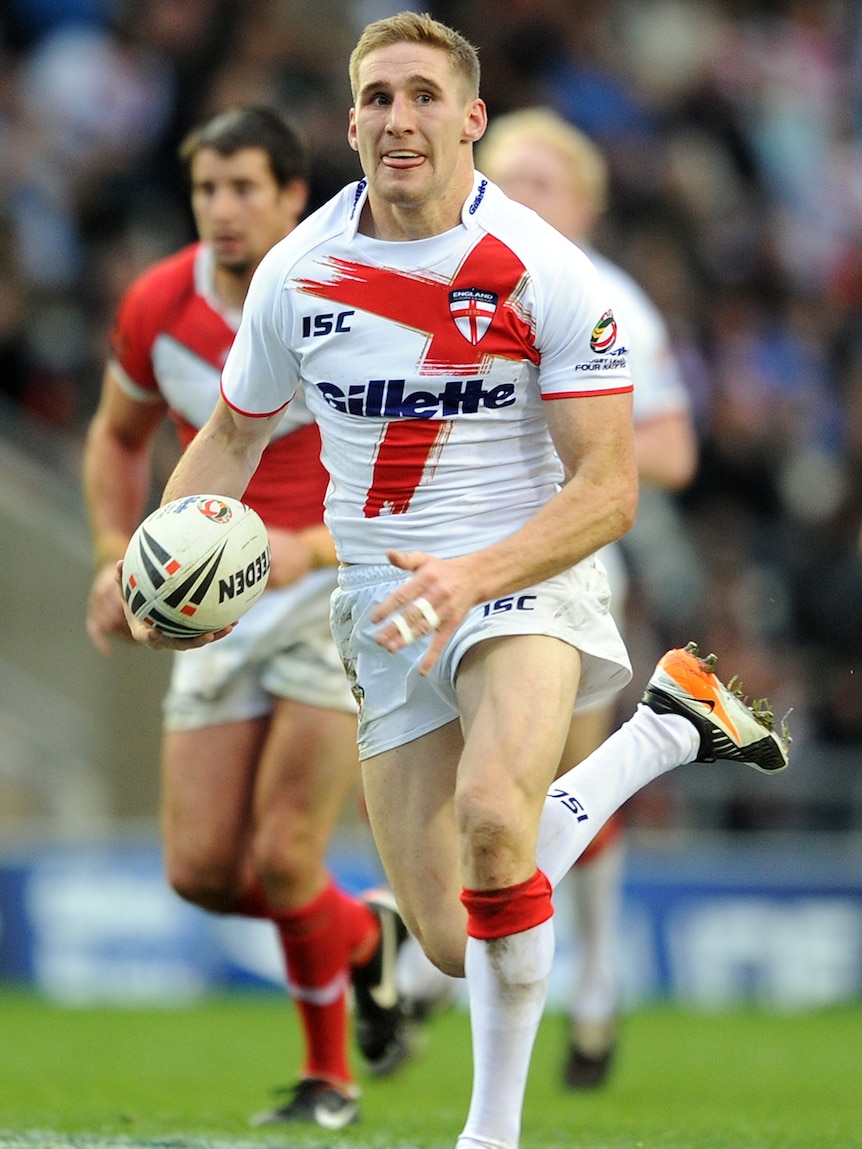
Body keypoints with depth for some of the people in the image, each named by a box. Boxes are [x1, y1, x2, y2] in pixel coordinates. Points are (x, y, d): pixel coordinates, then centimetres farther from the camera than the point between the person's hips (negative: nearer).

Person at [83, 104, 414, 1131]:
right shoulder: (157, 307, -4)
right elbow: (118, 435, 16)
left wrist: (310, 548, -28)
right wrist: (117, 558, 0)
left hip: (346, 594, -5)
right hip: (221, 610, 5)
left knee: (280, 861, -14)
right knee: (201, 872, -2)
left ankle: (329, 1075, 12)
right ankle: (366, 936, 30)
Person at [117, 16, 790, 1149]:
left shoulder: (550, 278, -13)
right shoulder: (297, 272, -1)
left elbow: (608, 490, -15)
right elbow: (232, 435, 15)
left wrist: (472, 575, -31)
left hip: (526, 577, -5)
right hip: (387, 607, 5)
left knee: (492, 813, -36)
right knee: (455, 946, 2)